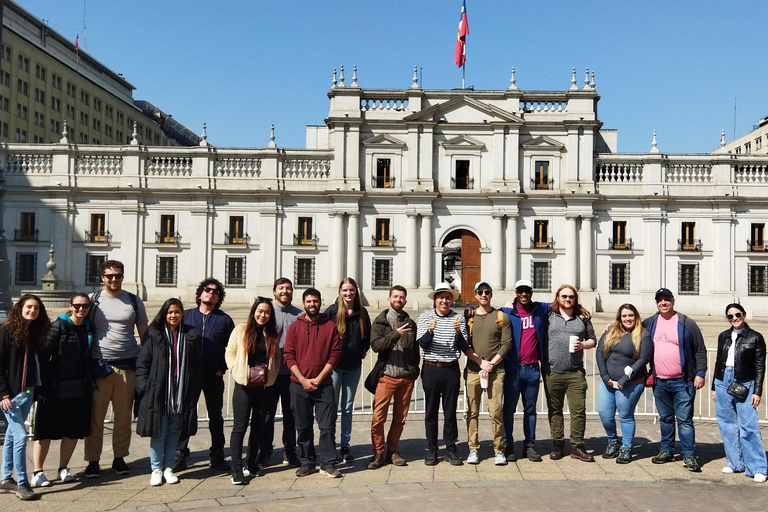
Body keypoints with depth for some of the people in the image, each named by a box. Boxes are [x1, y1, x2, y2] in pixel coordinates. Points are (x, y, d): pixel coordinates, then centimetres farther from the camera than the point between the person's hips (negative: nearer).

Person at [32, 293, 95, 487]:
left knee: (74, 430, 9)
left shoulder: (89, 327, 7)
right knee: (47, 429, 3)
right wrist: (43, 383, -16)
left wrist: (90, 382, 8)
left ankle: (63, 469, 23)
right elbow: (44, 354, -12)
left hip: (80, 388, 5)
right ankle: (37, 472, 13)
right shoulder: (59, 326, -9)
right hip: (57, 387, -5)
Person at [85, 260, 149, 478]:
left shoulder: (134, 301, 8)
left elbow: (144, 333, 12)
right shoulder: (93, 300, 5)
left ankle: (119, 458, 20)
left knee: (124, 415, 8)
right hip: (100, 364, -1)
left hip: (128, 364, 1)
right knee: (96, 415, 1)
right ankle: (92, 461, 12)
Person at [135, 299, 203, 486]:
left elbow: (197, 367, 7)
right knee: (158, 432, 3)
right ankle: (156, 468, 18)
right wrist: (145, 388, -8)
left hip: (182, 393, 2)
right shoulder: (155, 336, -1)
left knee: (174, 432, 9)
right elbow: (142, 364, -1)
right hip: (158, 393, -2)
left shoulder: (191, 336, 5)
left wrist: (194, 390, 2)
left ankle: (167, 467, 23)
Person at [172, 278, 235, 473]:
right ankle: (180, 455, 12)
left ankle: (217, 456, 17)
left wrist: (222, 368, -4)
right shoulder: (186, 316, 6)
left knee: (215, 416, 8)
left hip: (214, 376, 0)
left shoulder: (224, 320, 5)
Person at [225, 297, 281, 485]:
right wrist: (239, 371, -10)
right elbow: (230, 353, -1)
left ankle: (252, 464, 24)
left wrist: (271, 374, -1)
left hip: (265, 386, 4)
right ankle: (236, 468, 0)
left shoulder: (272, 334, 9)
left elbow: (276, 357, 13)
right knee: (240, 426, -4)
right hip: (244, 385, -4)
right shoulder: (240, 330, -1)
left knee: (259, 426, 11)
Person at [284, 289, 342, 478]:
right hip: (299, 386, 1)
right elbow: (289, 356, 1)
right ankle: (307, 463, 20)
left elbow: (335, 354, 0)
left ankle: (327, 464, 9)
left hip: (324, 385, -1)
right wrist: (303, 380, -9)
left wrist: (318, 379, -8)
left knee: (327, 426, -2)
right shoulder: (294, 327, 5)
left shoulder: (330, 326, 4)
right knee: (303, 427, 7)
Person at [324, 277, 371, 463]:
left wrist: (362, 352, 0)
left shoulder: (362, 313, 5)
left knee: (348, 407, 10)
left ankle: (345, 446, 18)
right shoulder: (332, 311, -6)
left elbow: (368, 337, 13)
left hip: (354, 367, 3)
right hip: (335, 366, -3)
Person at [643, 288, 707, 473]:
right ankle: (667, 450, 25)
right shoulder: (650, 323, 8)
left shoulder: (686, 324, -3)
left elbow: (700, 351, -1)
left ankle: (689, 455, 7)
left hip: (683, 382, -4)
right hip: (660, 382, 4)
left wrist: (700, 373, -7)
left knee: (685, 420, -1)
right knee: (665, 419, 14)